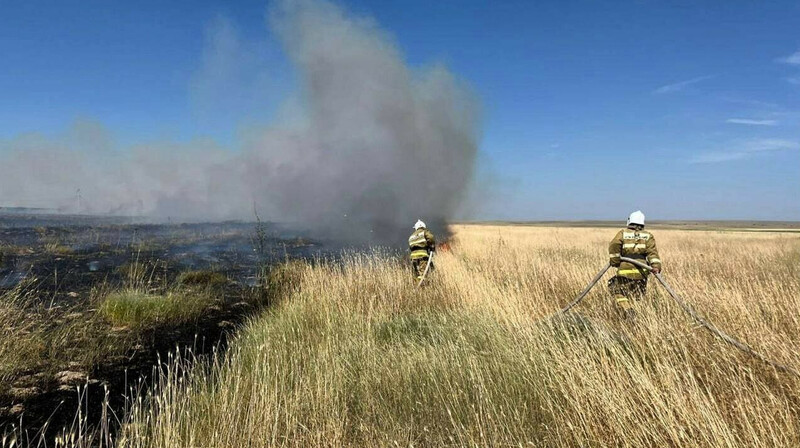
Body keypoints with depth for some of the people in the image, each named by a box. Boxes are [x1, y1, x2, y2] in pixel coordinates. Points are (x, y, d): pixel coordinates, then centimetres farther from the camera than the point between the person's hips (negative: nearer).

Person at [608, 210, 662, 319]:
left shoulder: (623, 233, 6)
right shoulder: (648, 236, 12)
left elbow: (614, 246, -11)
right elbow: (652, 251, -3)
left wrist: (615, 262, -2)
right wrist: (656, 265, -14)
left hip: (625, 271, -3)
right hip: (642, 272, 3)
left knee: (619, 294, 9)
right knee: (638, 296, 16)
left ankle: (629, 315, -3)